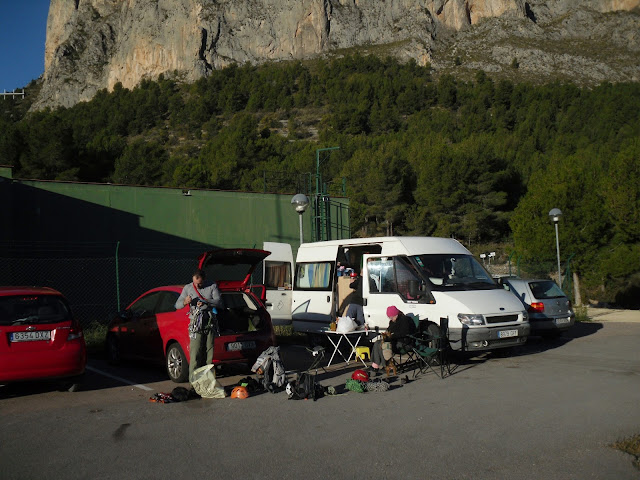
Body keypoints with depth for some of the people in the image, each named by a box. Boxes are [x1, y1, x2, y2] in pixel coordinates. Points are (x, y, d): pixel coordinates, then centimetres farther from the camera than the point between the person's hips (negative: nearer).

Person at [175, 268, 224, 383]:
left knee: (209, 351, 1)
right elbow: (177, 305, 8)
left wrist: (205, 302, -19)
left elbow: (219, 302, -4)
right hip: (196, 324, -1)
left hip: (210, 323, 1)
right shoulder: (188, 288, 9)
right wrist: (185, 302, -14)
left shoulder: (212, 286, 7)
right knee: (195, 353, -8)